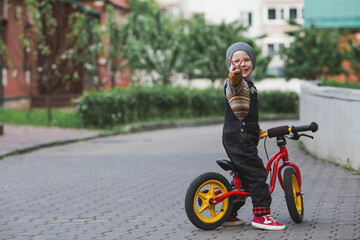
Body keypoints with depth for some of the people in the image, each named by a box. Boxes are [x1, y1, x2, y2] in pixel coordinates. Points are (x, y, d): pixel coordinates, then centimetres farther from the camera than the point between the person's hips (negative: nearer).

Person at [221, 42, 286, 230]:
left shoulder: (248, 84, 21)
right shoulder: (235, 82, -11)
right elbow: (236, 87, -39)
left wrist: (256, 130, 42)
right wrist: (234, 75, -60)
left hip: (245, 138, 10)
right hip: (238, 138, -10)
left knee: (244, 176, 16)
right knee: (258, 174, -11)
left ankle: (229, 214, 23)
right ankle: (261, 215, -8)